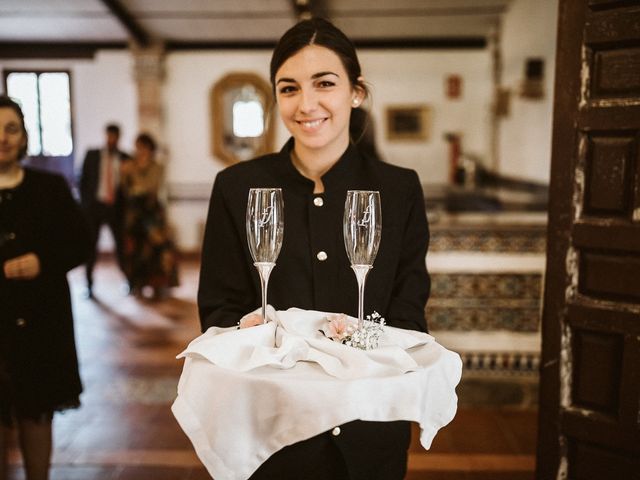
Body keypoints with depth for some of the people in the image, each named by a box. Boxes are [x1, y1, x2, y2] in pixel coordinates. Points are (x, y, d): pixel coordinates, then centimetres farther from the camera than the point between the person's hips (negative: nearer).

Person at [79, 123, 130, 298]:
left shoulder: (125, 159, 5)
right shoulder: (92, 155, 5)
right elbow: (83, 180, 6)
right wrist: (85, 204, 0)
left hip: (115, 207, 0)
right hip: (94, 205, 1)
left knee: (121, 246, -1)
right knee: (91, 246, 3)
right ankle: (89, 285, 13)